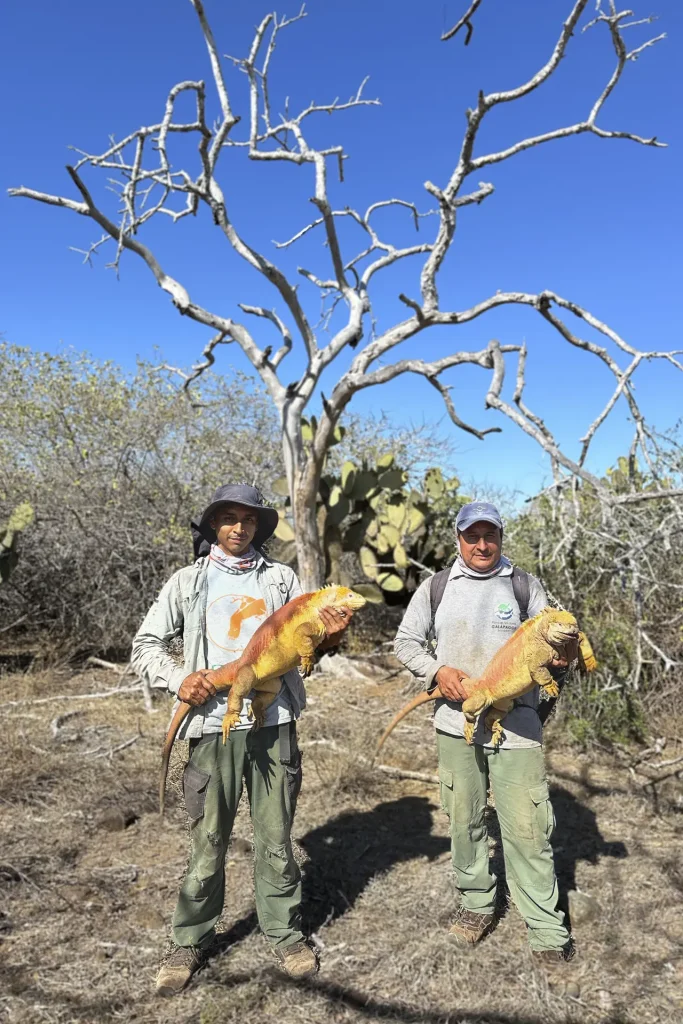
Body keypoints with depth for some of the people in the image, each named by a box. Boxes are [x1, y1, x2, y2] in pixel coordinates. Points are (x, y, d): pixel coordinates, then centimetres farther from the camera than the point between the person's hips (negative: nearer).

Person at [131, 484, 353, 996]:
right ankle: (191, 939, 29)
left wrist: (330, 637, -19)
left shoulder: (282, 578, 7)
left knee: (276, 837, 11)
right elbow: (146, 646, 6)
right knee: (208, 841, 8)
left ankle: (284, 931, 30)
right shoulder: (188, 581, 5)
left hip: (274, 724, 1)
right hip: (213, 726, -1)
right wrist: (179, 678, -12)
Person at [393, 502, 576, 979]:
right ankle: (477, 903, 35)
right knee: (464, 820, 15)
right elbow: (406, 641, 8)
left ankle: (548, 930, 13)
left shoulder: (526, 586, 3)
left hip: (517, 725, -2)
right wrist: (437, 671, -9)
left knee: (527, 827, -2)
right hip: (457, 723, 2)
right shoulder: (435, 588, 5)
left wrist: (558, 653, -18)